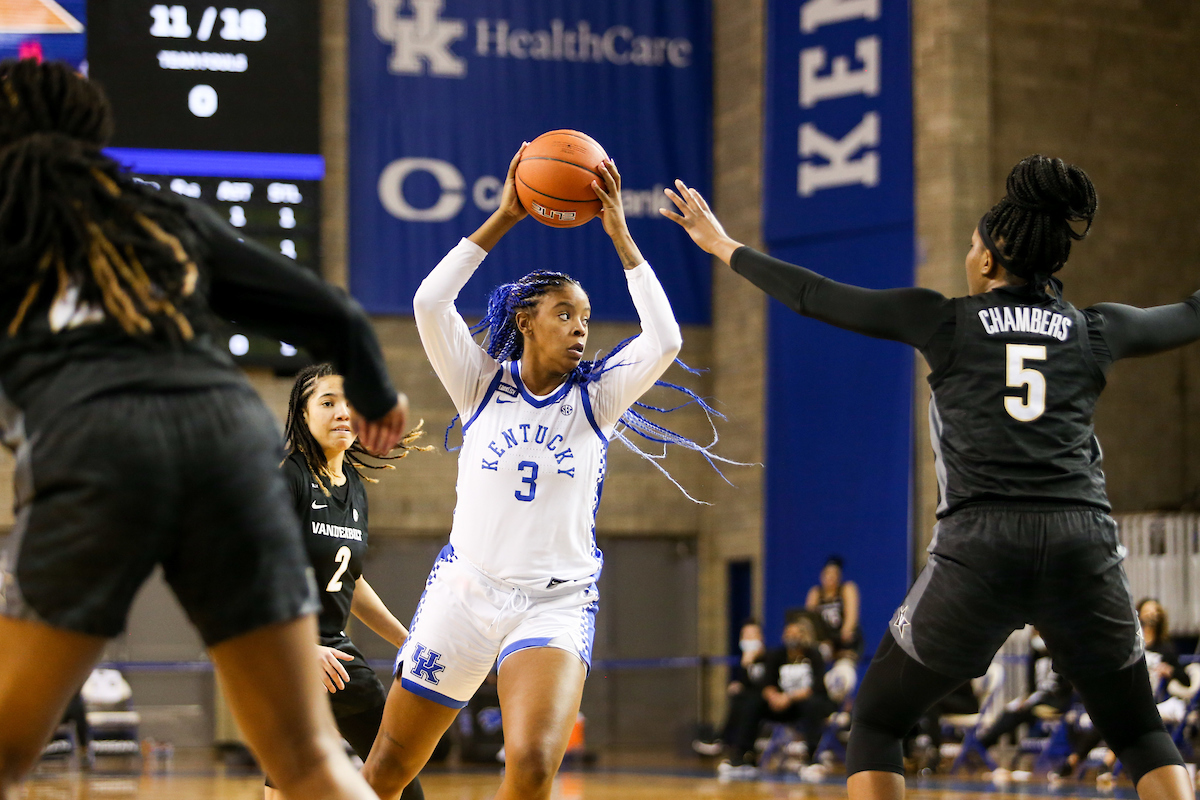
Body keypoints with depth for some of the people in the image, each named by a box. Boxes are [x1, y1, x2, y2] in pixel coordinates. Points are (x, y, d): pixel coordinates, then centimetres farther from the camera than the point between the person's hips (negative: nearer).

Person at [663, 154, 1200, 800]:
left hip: (978, 549, -2)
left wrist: (724, 247, 24)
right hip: (1083, 545, 2)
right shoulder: (1094, 330, 13)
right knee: (1140, 734, 15)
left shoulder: (946, 322, 7)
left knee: (875, 720, 14)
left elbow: (817, 299, 12)